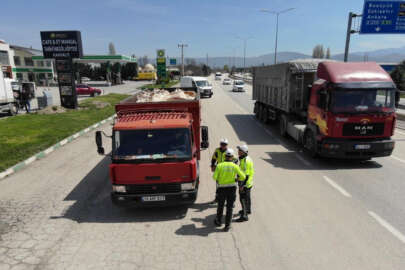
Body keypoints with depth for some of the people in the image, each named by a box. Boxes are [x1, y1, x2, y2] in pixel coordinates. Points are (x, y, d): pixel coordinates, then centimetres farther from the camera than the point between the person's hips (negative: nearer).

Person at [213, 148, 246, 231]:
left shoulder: (219, 165, -7)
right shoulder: (235, 166, -7)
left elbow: (215, 177, -10)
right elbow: (243, 177, -6)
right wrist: (237, 179, 14)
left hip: (222, 188, 1)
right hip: (232, 188, 0)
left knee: (220, 206, 19)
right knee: (229, 207, 7)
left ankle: (219, 221, 37)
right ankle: (227, 226, 10)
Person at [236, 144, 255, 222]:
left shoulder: (246, 161, -25)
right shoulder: (244, 158, 7)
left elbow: (246, 174, -26)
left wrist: (243, 185, -25)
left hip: (245, 183, -10)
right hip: (247, 182, 10)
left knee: (243, 198, -4)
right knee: (247, 196, 24)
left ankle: (244, 216, 2)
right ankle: (248, 210, 42)